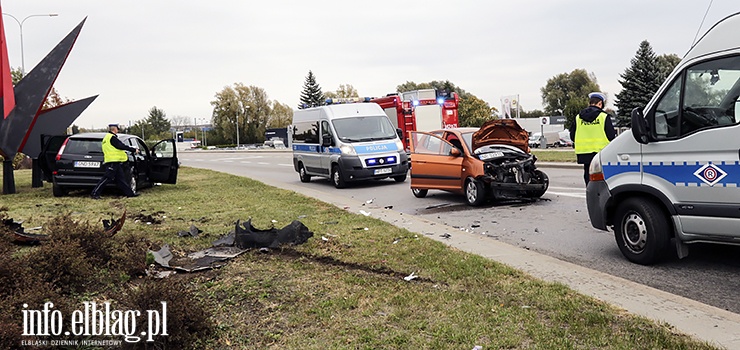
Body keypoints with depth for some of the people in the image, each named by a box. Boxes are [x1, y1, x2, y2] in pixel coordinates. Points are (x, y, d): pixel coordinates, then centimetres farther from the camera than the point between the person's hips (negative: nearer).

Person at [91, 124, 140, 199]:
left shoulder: (107, 137, 22)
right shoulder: (112, 138, -11)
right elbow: (122, 146, -16)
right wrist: (134, 150, -10)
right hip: (113, 162, -11)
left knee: (121, 179, 10)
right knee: (107, 178, -9)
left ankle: (130, 193, 13)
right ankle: (94, 193, -6)